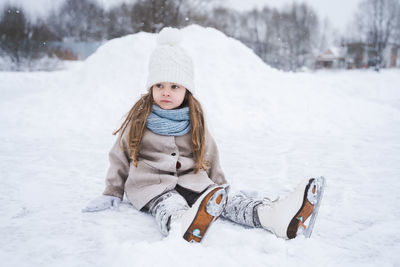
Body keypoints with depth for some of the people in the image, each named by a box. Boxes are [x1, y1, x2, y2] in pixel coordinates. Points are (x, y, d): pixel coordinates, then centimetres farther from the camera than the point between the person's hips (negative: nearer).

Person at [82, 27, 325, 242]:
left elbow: (208, 156, 20)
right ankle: (183, 224, -76)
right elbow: (121, 155, 11)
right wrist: (112, 193, 10)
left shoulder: (195, 121, 11)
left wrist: (218, 186, 20)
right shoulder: (140, 118, 5)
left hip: (191, 181, 3)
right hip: (151, 185, -2)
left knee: (227, 200, -26)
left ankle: (277, 217, -53)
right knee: (170, 205, -39)